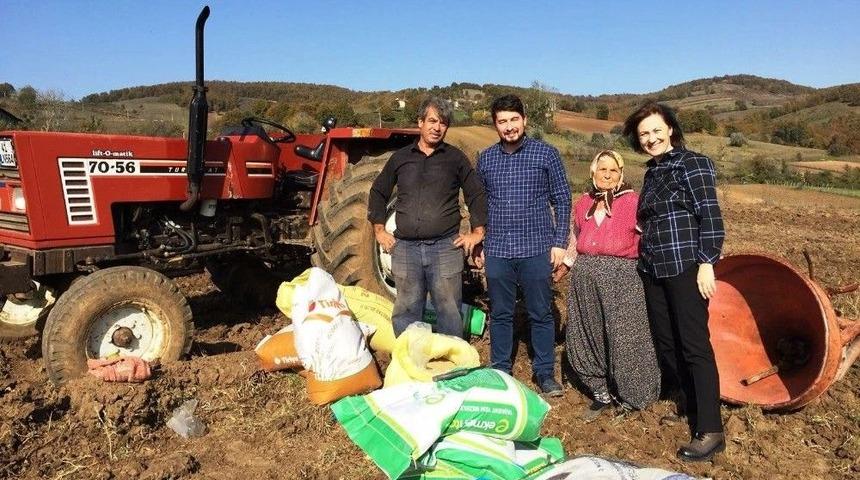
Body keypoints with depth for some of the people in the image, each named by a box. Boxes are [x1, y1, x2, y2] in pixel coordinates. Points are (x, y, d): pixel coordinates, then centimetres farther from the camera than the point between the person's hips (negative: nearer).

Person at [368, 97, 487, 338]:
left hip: (445, 247, -1)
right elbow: (378, 192, 18)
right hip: (405, 247, 2)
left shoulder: (455, 158, 5)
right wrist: (379, 229, 11)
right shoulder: (401, 157, 9)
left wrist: (477, 232, 3)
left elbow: (477, 194, 10)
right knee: (406, 313, 9)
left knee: (449, 311, 5)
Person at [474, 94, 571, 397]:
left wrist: (560, 242, -4)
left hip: (537, 249, -2)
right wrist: (478, 244, 11)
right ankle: (500, 371, 24)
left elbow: (562, 200, 2)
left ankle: (544, 372, 20)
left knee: (541, 314, 6)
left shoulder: (546, 154, 0)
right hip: (497, 251, 2)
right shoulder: (485, 159, 8)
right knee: (500, 314, 10)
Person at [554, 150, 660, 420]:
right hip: (585, 278, 5)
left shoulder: (633, 202, -3)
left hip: (621, 277, -5)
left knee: (624, 338, 1)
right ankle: (601, 393, 25)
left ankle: (629, 395, 22)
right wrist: (561, 271, 24)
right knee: (585, 338, 8)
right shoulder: (583, 204, 12)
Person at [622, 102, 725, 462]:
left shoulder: (692, 163, -7)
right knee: (665, 344, 12)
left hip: (686, 267, -8)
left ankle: (710, 431, 2)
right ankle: (692, 408, 27)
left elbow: (710, 216, -13)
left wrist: (707, 263, -18)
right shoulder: (652, 171, 15)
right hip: (653, 269, 8)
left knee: (694, 346, -6)